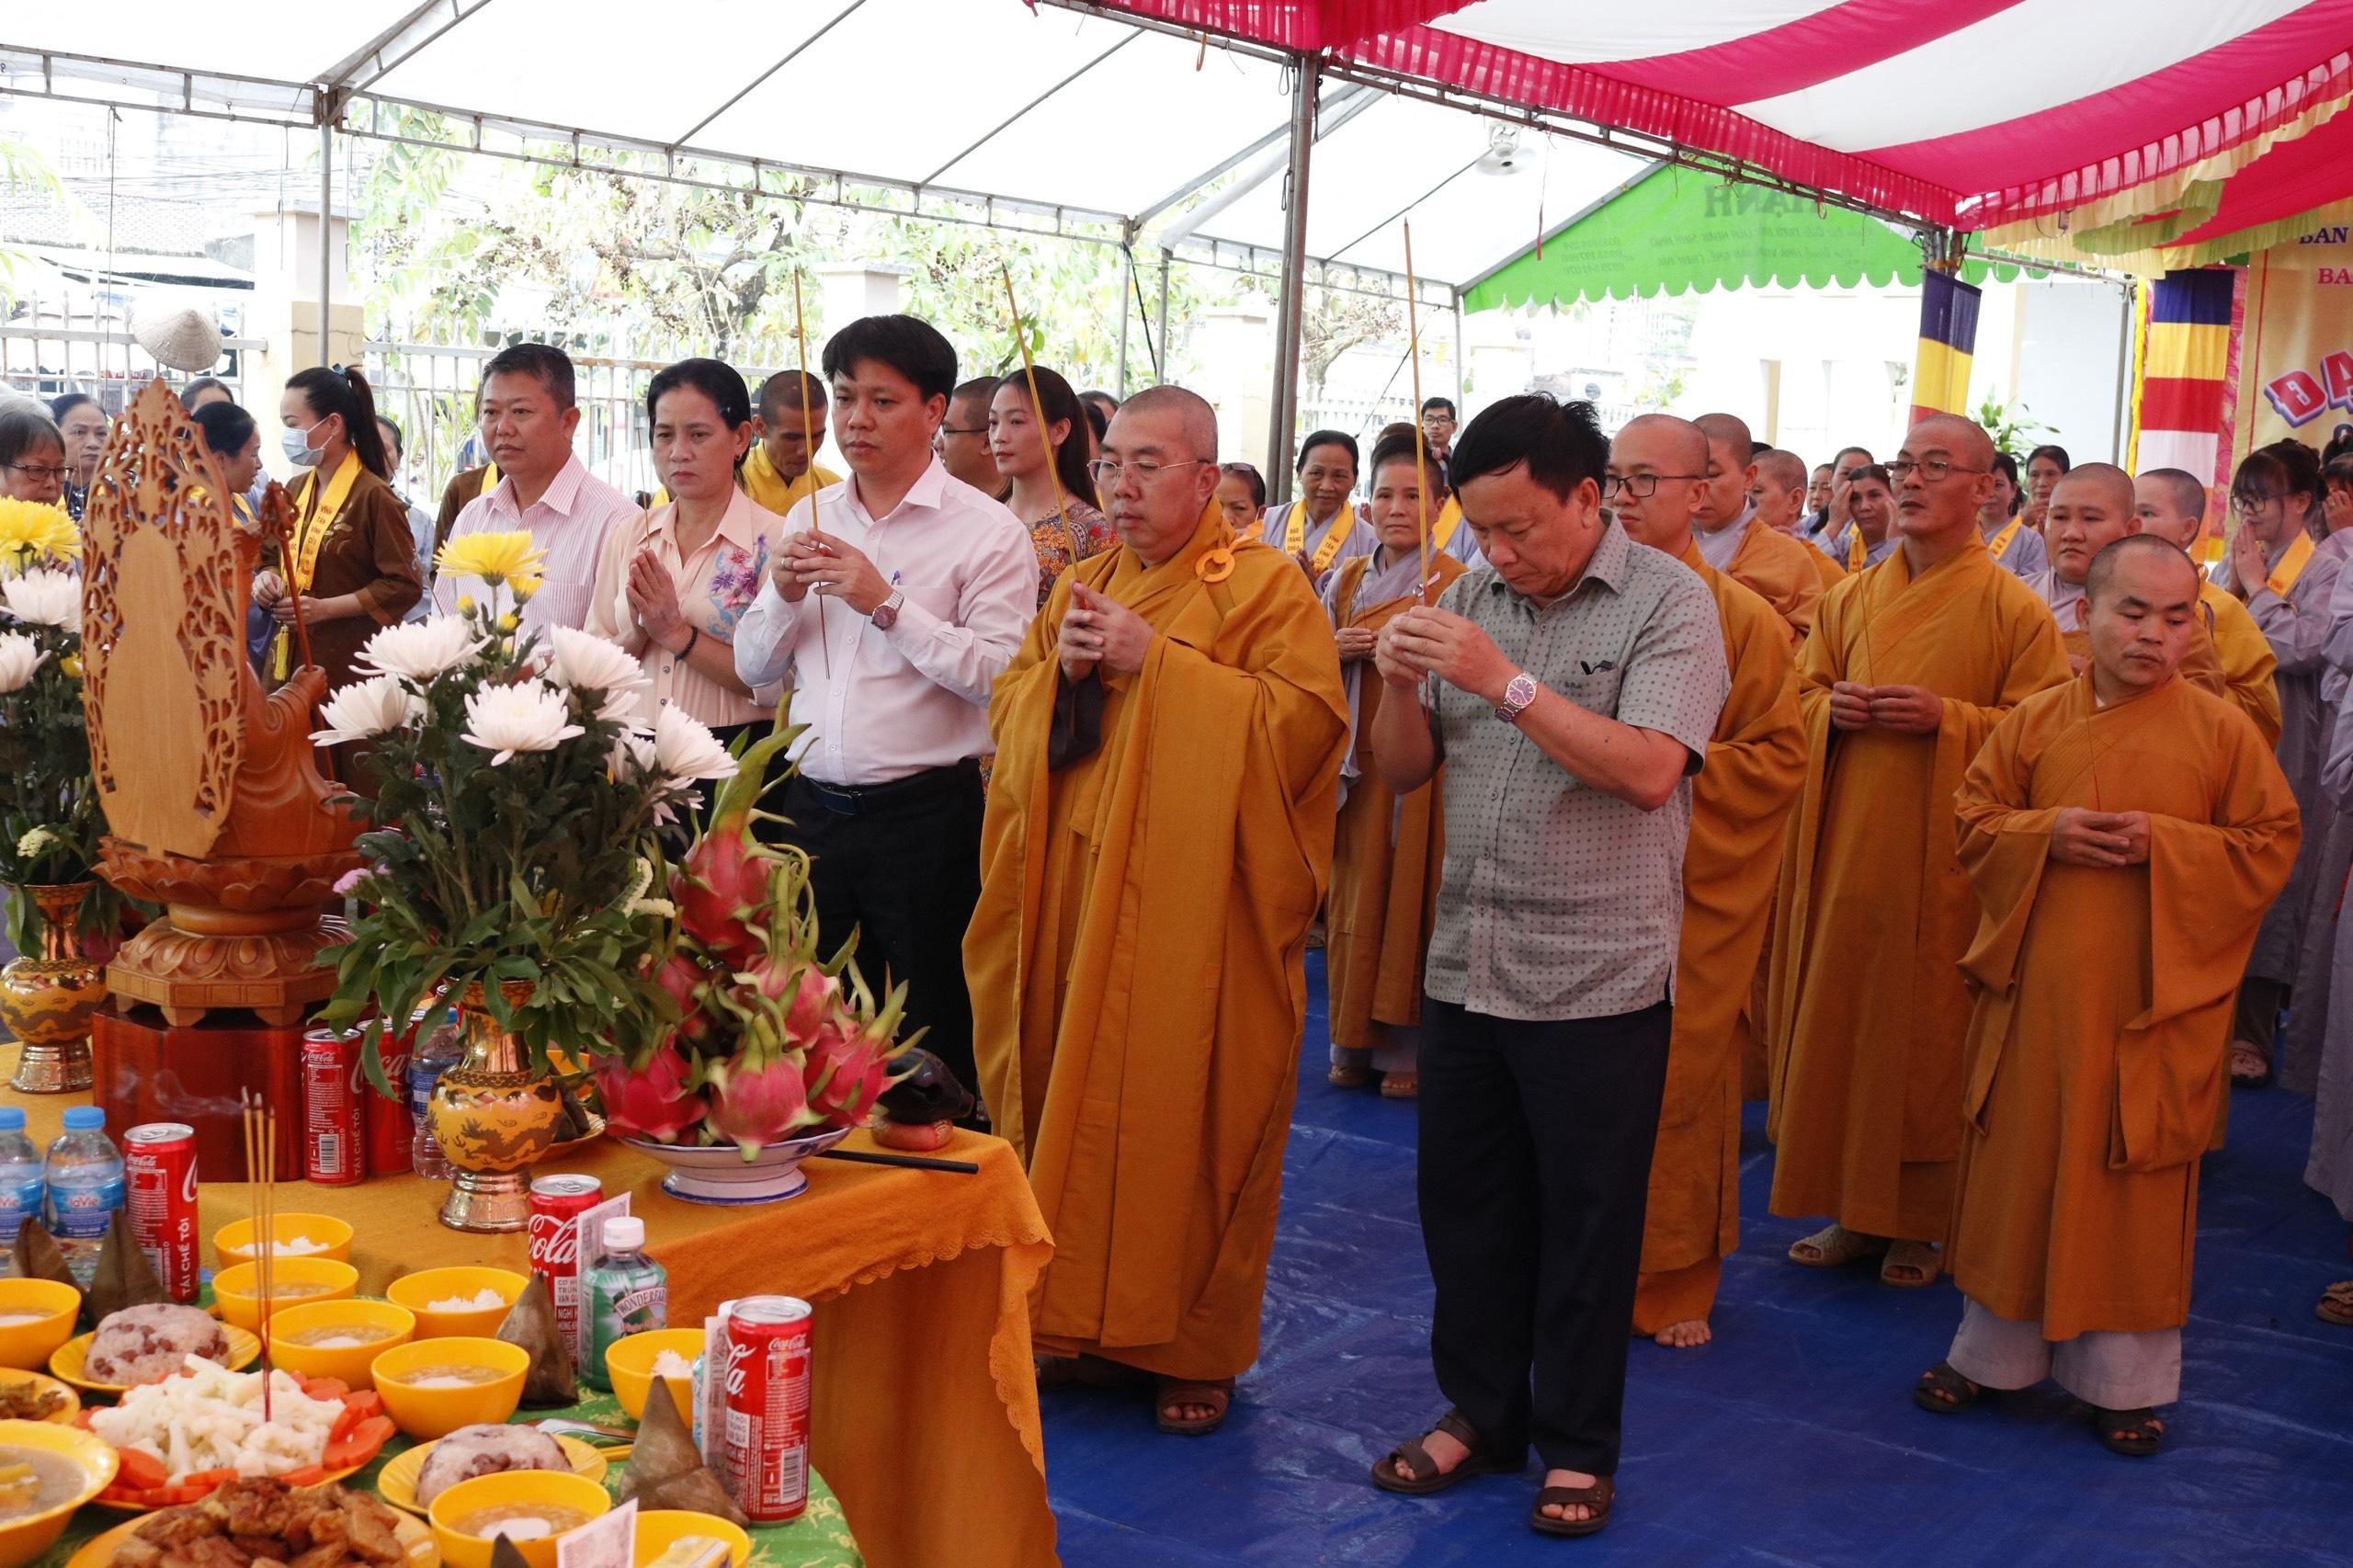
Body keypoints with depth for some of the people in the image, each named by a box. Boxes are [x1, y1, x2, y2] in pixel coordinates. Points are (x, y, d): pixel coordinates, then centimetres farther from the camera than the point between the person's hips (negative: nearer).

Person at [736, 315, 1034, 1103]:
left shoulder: (986, 530, -7)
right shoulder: (808, 520, 10)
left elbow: (999, 675, -18)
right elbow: (754, 667, 12)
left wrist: (886, 605, -21)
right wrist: (783, 597, -7)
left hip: (926, 813, -5)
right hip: (815, 803, 6)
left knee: (933, 1037, 6)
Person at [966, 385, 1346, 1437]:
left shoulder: (1262, 585, -4)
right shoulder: (1085, 584, 16)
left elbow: (1306, 717, -16)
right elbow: (1007, 711, 17)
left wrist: (1159, 662, -18)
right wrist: (1059, 665, -5)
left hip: (1192, 907, -6)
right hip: (1075, 896, 6)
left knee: (1185, 1120, 0)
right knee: (1081, 1105, 8)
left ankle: (1198, 1347, 14)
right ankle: (1093, 1321, 23)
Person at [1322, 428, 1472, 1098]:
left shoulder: (1456, 584, -3)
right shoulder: (1348, 579, 11)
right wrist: (1338, 650, -6)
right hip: (1357, 761, 4)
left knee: (1411, 896, -1)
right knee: (1354, 897, 6)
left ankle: (1408, 1047, 10)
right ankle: (1355, 1041, 18)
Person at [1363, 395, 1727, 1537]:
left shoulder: (1668, 604, -7)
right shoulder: (1470, 599, 8)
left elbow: (1650, 768, -20)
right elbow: (1404, 769, 10)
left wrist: (1508, 684, -24)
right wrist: (1401, 684, -10)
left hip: (1596, 979, -5)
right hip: (1465, 962, 5)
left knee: (1586, 1220, 6)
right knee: (1463, 1201, 13)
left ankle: (1578, 1445, 22)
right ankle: (1479, 1412, 31)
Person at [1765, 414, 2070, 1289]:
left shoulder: (2012, 610, -4)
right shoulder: (1851, 598, 10)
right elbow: (1804, 691, 18)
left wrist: (1947, 717, -18)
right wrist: (1831, 708, -4)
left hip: (1941, 858, -4)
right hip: (1845, 848, 5)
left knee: (1926, 1032, 2)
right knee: (1838, 1022, 7)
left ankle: (1921, 1222, 18)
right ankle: (1854, 1210, 21)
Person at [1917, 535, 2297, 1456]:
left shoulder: (2222, 731, -2)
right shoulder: (2035, 720, 3)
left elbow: (2270, 848, -2)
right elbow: (1973, 820, 8)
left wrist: (2163, 844, -15)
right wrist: (2045, 834, -12)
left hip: (2155, 1008, -2)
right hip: (2035, 993, 2)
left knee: (2135, 1188, 6)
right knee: (2018, 1172, 10)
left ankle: (2127, 1379, 21)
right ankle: (1996, 1350, 26)